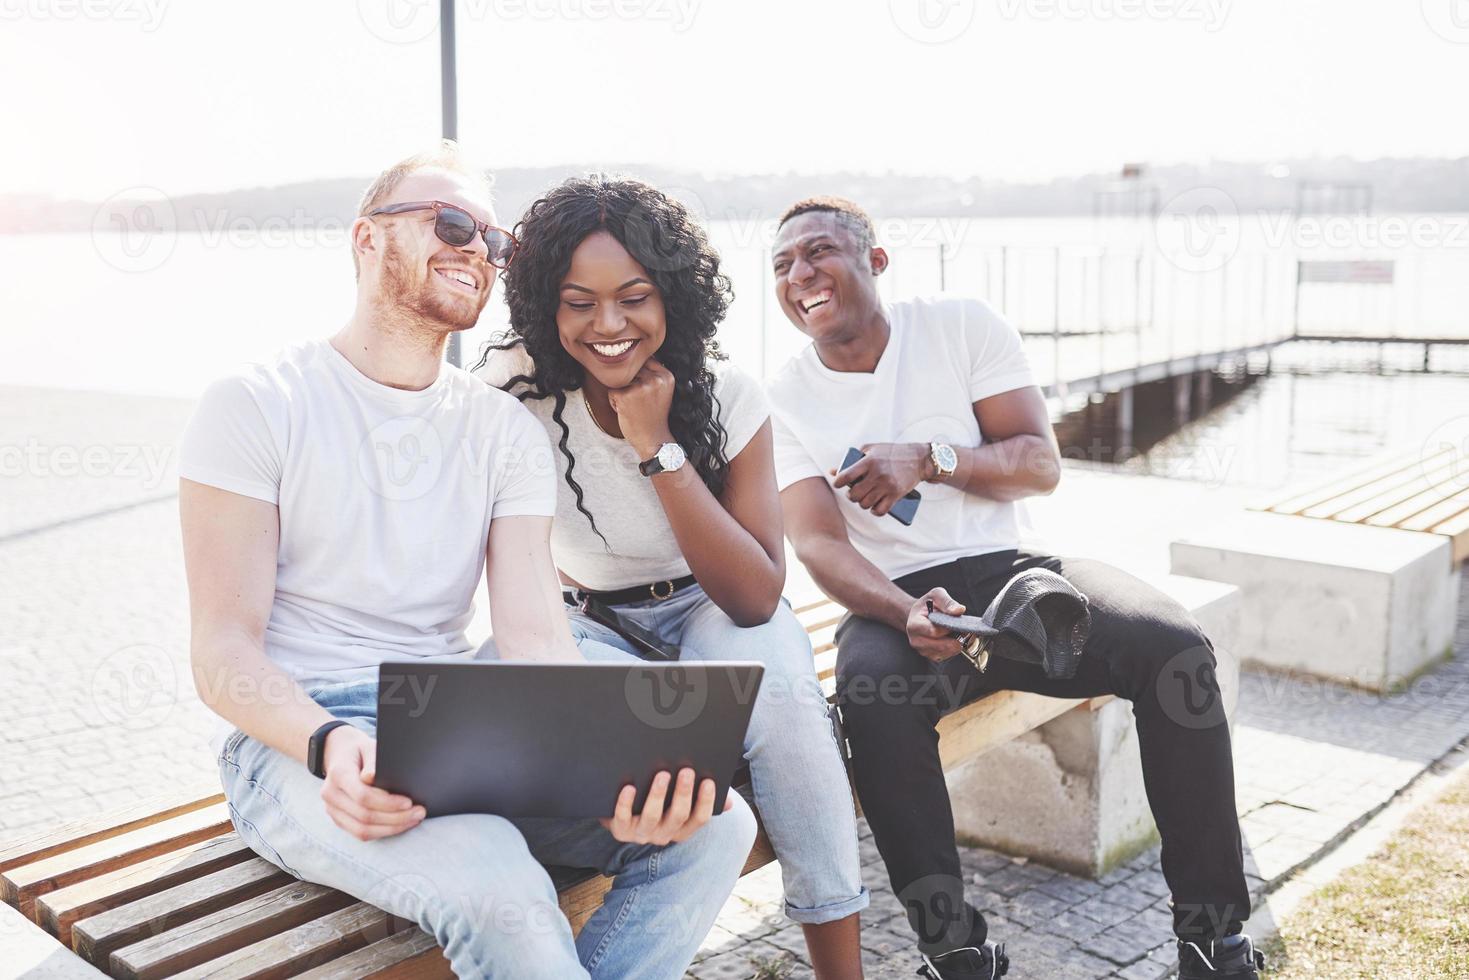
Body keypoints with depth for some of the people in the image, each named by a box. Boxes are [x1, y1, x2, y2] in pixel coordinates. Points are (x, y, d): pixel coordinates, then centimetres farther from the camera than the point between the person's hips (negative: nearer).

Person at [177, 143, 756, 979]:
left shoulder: (506, 430, 9)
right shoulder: (257, 405, -2)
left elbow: (536, 639, -3)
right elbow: (224, 653, -8)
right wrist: (333, 746, -30)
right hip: (299, 741, -4)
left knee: (713, 823, -18)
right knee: (494, 882, -36)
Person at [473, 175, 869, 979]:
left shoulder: (729, 400, -13)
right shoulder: (515, 392, -14)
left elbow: (755, 598, -22)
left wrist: (658, 446, -27)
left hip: (709, 610, 1)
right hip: (587, 624, 0)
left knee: (774, 680, -33)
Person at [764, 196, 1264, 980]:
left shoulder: (961, 326, 2)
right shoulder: (782, 400, 0)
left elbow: (1041, 465, -2)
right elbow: (818, 546, -11)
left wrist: (930, 459, -20)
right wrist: (906, 613, -30)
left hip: (1007, 569, 2)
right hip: (893, 599, -1)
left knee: (1175, 646, -23)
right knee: (870, 697, -36)